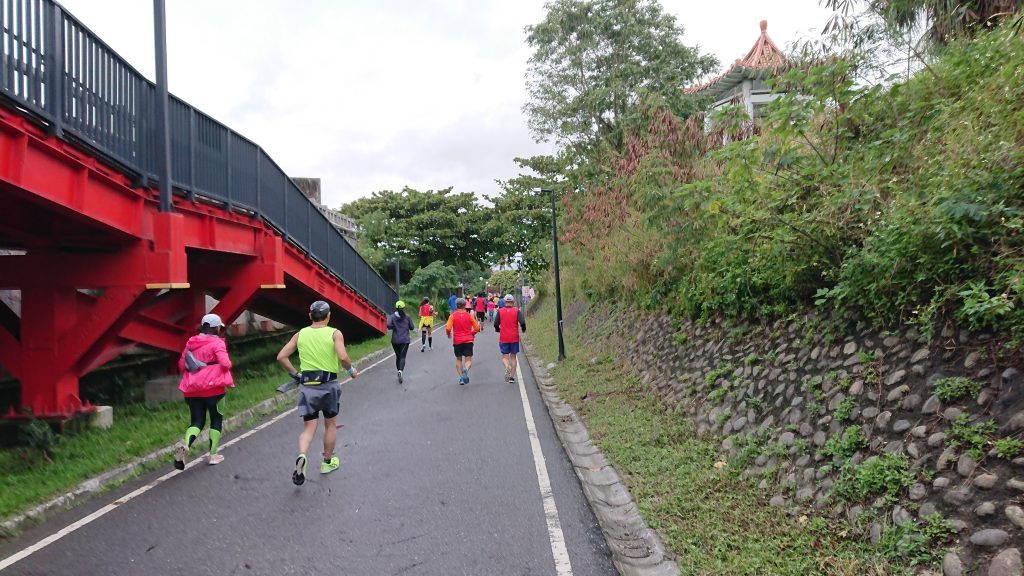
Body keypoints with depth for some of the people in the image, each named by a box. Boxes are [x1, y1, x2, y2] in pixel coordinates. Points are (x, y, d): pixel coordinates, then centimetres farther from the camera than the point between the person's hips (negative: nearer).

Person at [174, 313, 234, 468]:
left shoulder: (191, 342, 9)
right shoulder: (217, 343, -9)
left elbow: (181, 365, 12)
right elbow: (225, 364, -20)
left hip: (192, 389, 5)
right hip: (213, 387, -5)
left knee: (196, 421, 9)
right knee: (216, 419, 11)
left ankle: (185, 445, -20)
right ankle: (213, 455, 13)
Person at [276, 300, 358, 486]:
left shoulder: (300, 334, 5)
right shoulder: (335, 333, -6)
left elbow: (281, 357, 3)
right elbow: (343, 357, -19)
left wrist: (295, 374, 13)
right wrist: (351, 371, -1)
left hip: (307, 385, 2)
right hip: (329, 384, -2)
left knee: (308, 428, 6)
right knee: (330, 424, 18)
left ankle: (301, 456, -22)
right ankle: (328, 462, 30)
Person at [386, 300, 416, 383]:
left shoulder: (392, 316, -1)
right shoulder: (407, 317, 1)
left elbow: (388, 325, -17)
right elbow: (412, 328, 3)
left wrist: (393, 327, 4)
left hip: (395, 340, 1)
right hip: (405, 340, -1)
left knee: (398, 356, 17)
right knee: (402, 357, -7)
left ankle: (399, 372, 22)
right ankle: (400, 371, -30)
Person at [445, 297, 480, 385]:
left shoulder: (453, 316, -3)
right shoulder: (469, 315, 0)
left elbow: (448, 328, -12)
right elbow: (477, 328, 1)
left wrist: (449, 335, 9)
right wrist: (472, 333, 21)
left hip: (457, 341, 1)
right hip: (468, 341, -1)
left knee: (458, 359, 17)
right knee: (468, 360, -2)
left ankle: (461, 377, 11)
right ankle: (466, 369, -34)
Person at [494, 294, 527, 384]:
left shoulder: (500, 311, -1)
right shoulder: (517, 311, -2)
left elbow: (496, 324, -2)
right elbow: (522, 322, -13)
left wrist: (498, 330, 18)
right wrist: (523, 329, 7)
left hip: (503, 338, 0)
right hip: (514, 338, 1)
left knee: (505, 356, 7)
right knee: (513, 357, 12)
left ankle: (507, 367, -25)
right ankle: (512, 377, 8)